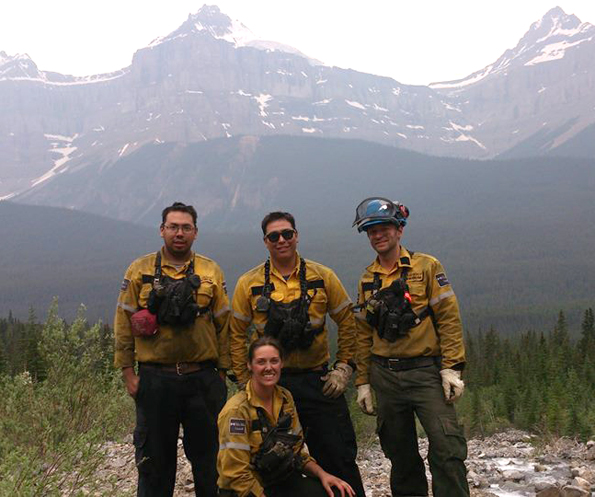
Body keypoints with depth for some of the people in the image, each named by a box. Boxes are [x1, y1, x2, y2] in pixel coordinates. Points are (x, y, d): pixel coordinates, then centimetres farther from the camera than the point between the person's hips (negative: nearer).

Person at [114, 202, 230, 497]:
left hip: (203, 379, 1)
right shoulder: (139, 271, 4)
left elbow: (223, 325, 7)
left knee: (208, 455, 9)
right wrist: (127, 372, -2)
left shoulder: (211, 272, 6)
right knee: (155, 456, 9)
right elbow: (124, 324, 3)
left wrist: (222, 372, 4)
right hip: (154, 380, -1)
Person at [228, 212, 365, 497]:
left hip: (319, 382, 0)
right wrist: (245, 380, 1)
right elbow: (237, 335, 6)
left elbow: (347, 323, 7)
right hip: (270, 383, 0)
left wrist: (344, 368, 1)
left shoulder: (323, 277, 0)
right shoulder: (249, 284, 0)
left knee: (338, 456, 5)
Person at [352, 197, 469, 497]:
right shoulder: (367, 280, 11)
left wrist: (451, 369, -11)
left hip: (426, 371, -4)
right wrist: (363, 382, 11)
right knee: (400, 454, 10)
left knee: (447, 447, -14)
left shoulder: (426, 267, -1)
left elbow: (449, 319, -4)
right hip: (385, 376, 4)